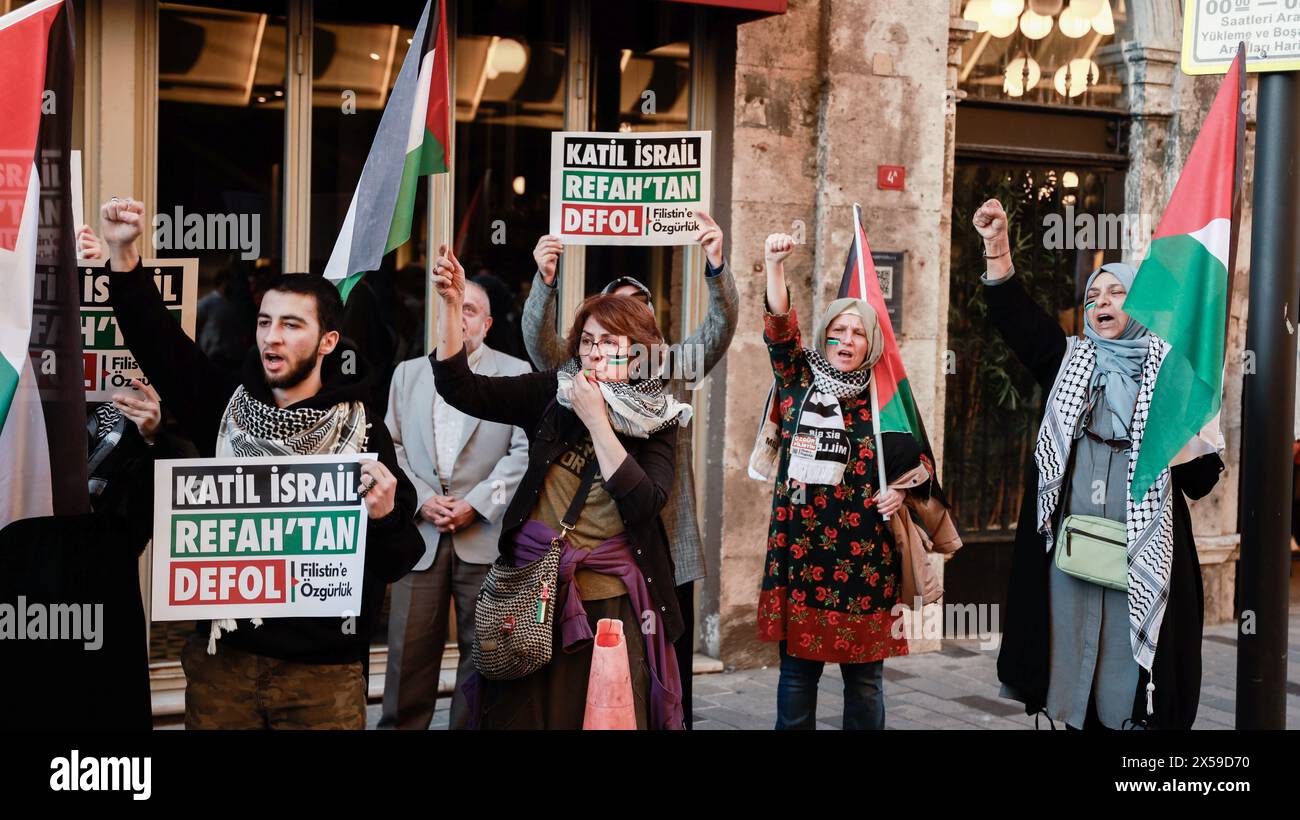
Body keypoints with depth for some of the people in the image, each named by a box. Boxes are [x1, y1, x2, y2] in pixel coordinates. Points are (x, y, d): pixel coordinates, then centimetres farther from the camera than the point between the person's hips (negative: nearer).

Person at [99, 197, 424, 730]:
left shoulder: (362, 431, -3)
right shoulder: (227, 407, 6)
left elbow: (394, 565, -3)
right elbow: (157, 340, 2)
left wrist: (385, 516, -25)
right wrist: (123, 253, -10)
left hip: (321, 670, -2)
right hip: (221, 655, 3)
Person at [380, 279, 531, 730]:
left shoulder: (515, 372, 5)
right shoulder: (408, 373, 16)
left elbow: (525, 450, -2)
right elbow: (391, 446, 11)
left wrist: (476, 503, -10)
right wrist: (421, 499, -4)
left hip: (486, 534, -2)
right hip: (420, 532, 2)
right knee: (409, 649, 0)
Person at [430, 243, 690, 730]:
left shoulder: (657, 422, 2)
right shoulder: (553, 394, 5)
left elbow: (644, 505, -13)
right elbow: (460, 388, -3)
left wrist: (596, 421, -13)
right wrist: (452, 305, -14)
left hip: (612, 602, -1)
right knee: (521, 716, 5)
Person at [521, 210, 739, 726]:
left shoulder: (677, 364, 9)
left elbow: (721, 326, -5)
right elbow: (539, 341, -10)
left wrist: (717, 267, -25)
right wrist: (545, 282, -28)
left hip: (669, 542, 1)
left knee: (671, 670, 4)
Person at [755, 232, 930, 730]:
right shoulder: (800, 381, 6)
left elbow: (919, 459, 13)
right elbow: (780, 330, -8)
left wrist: (901, 492, -6)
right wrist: (774, 266, -20)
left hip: (864, 549, -1)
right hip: (801, 543, 1)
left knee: (864, 674, 6)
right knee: (798, 668, 6)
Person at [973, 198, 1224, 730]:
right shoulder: (1069, 363, 12)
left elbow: (1202, 481, 4)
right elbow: (1018, 320, -5)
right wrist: (997, 246, -17)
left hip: (1142, 559, -2)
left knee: (1130, 688, -1)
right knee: (1073, 689, 6)